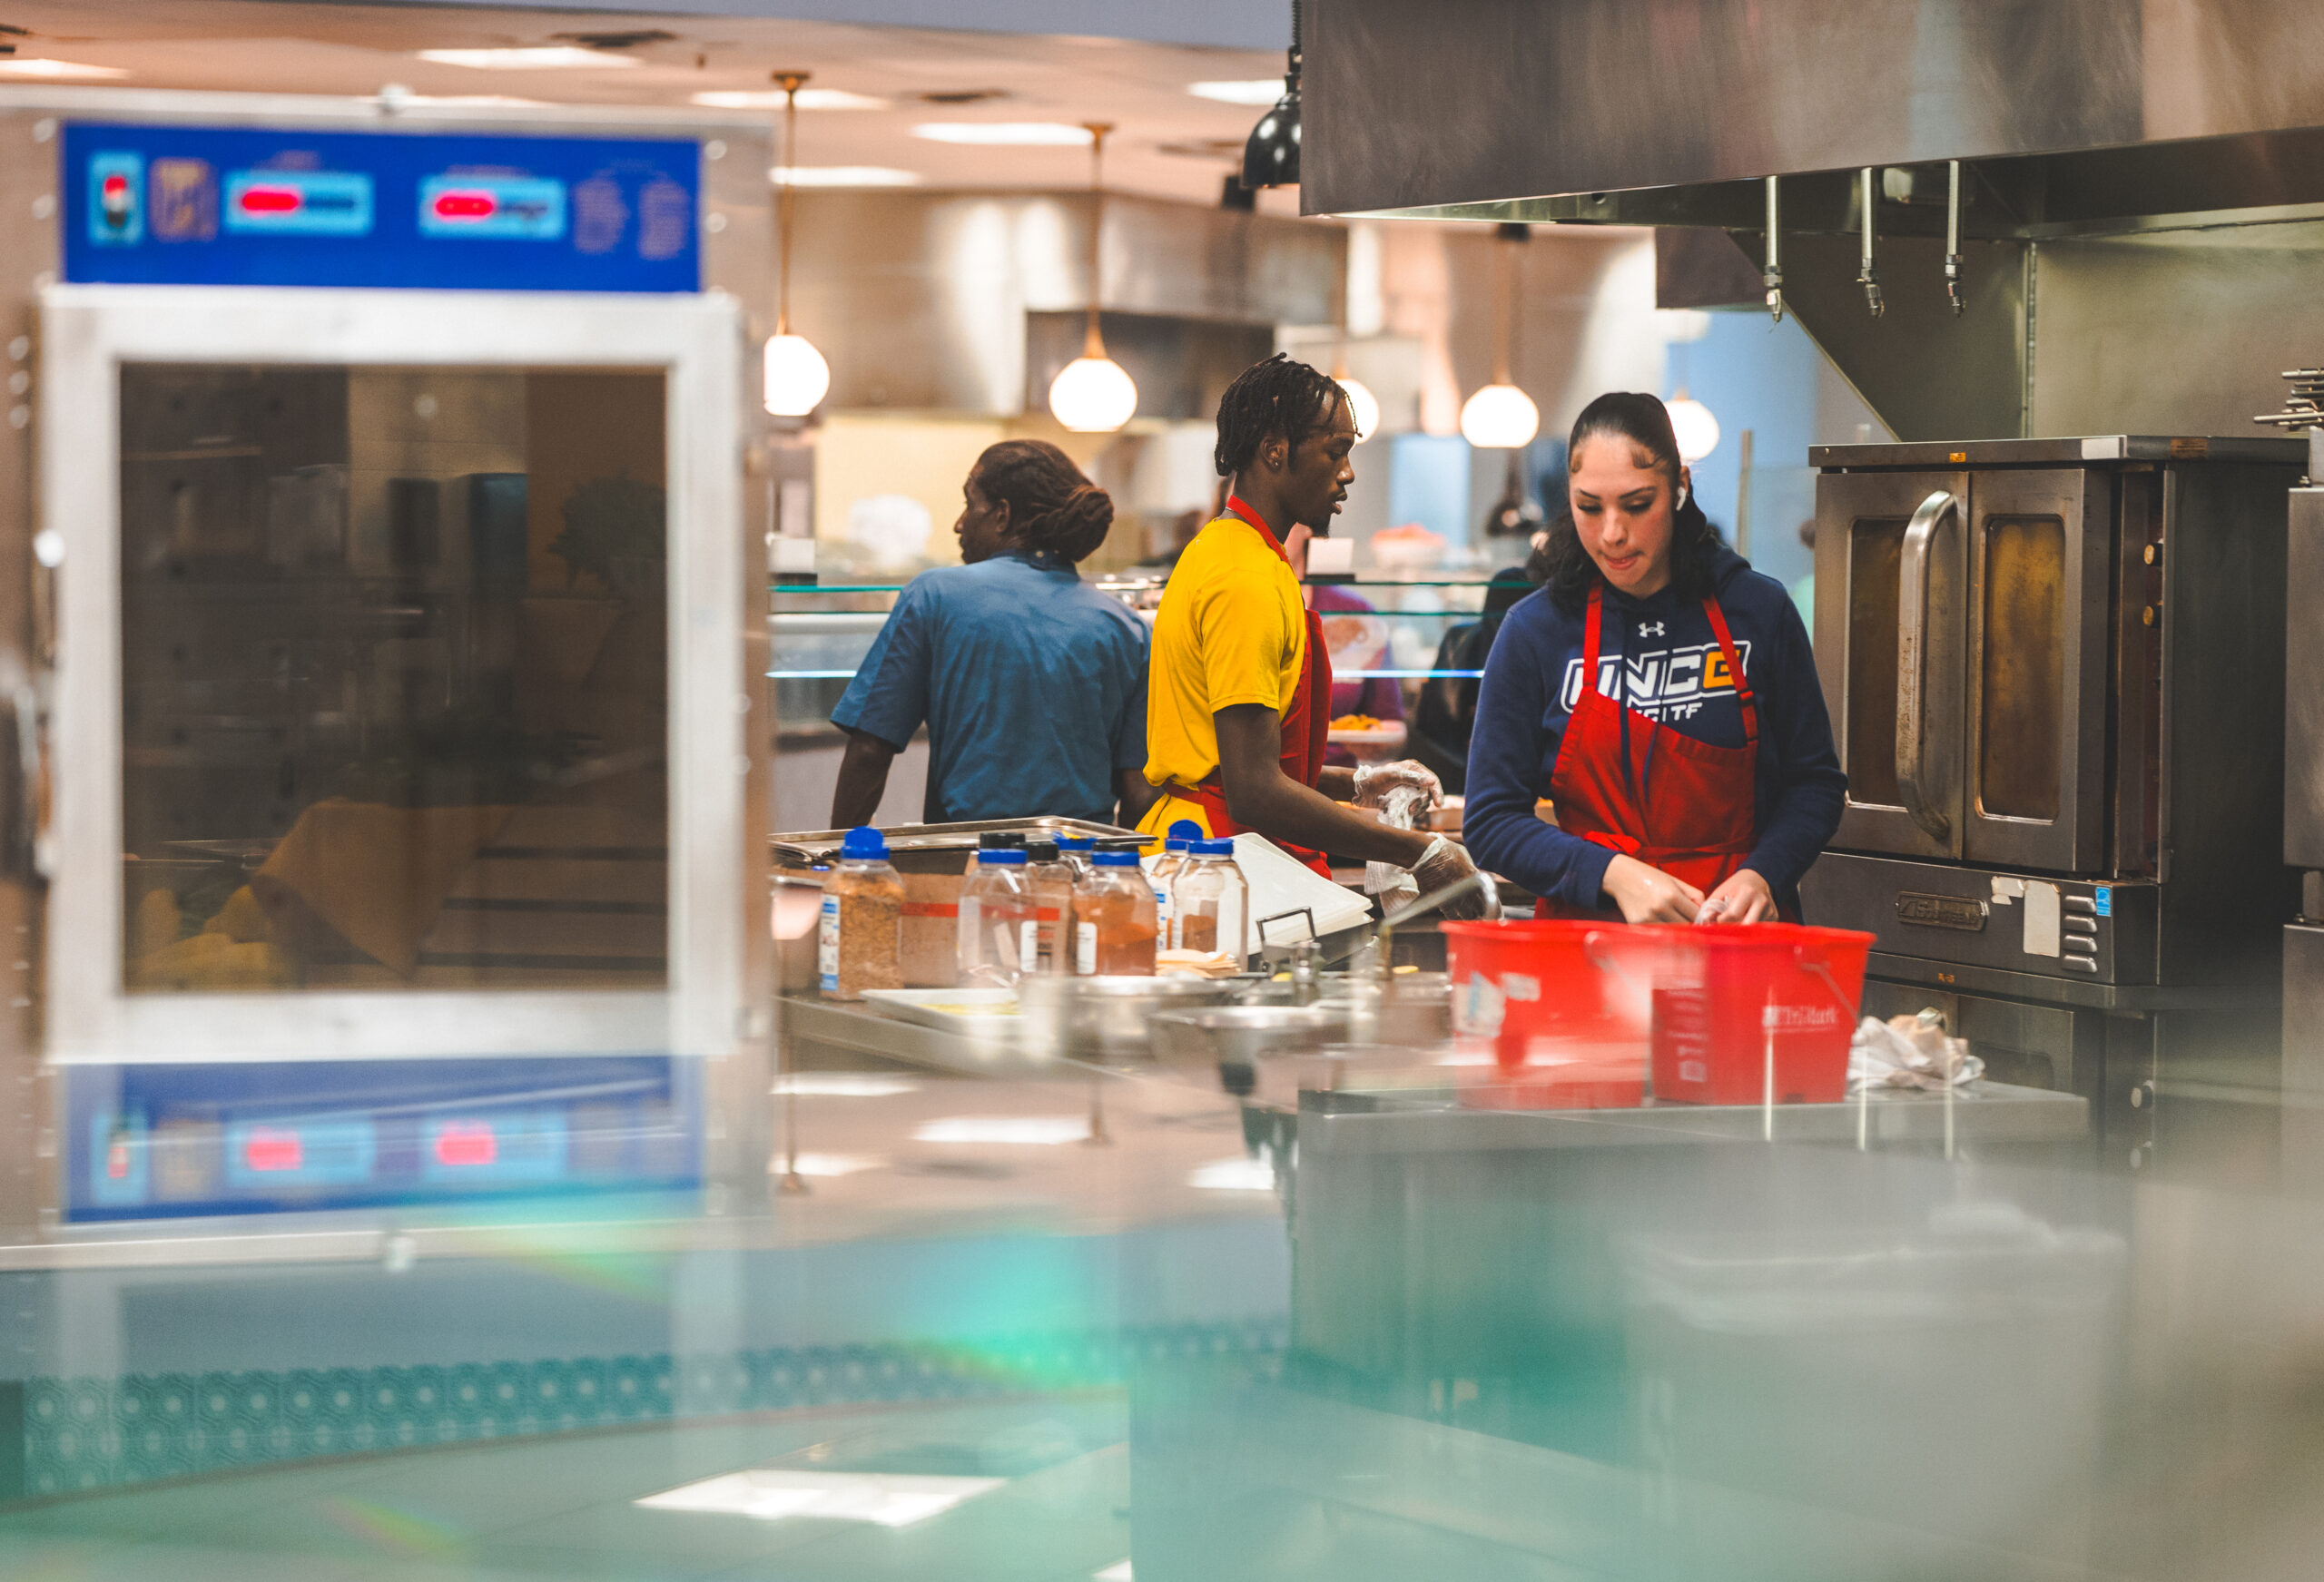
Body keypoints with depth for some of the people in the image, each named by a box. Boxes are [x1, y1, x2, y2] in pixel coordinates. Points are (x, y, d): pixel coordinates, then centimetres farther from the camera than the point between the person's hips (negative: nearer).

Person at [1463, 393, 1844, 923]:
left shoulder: (1758, 610, 6)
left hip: (1739, 930, 1)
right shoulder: (1536, 630, 3)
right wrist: (1615, 875, -10)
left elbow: (1815, 782, 14)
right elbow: (1491, 821, 5)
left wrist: (1760, 876, -5)